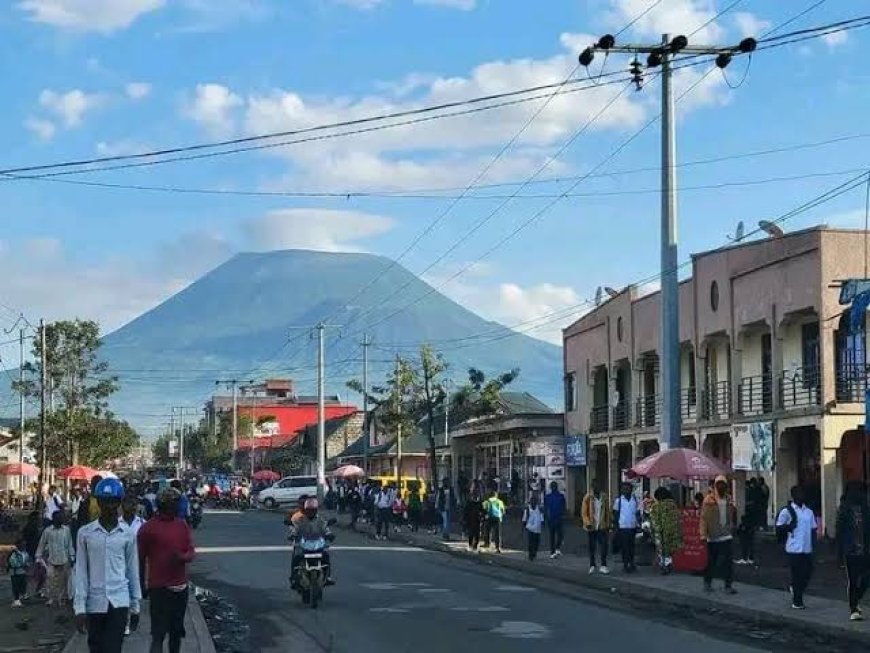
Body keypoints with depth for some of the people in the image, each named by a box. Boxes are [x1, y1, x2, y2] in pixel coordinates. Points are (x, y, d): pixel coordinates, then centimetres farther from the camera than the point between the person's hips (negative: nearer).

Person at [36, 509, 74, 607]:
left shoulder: (66, 530, 2)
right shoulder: (48, 531, -3)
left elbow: (70, 544, 8)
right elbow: (42, 544, 4)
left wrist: (72, 557, 6)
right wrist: (38, 558, 3)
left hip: (64, 560, 2)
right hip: (52, 560, -2)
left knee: (63, 581, 7)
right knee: (52, 581, -5)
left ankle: (62, 598, 17)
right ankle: (51, 599, 3)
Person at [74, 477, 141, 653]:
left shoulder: (127, 534, 3)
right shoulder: (85, 533, 0)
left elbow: (133, 571, 9)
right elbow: (81, 572, 0)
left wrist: (135, 606, 9)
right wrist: (79, 607, -5)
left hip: (119, 602, -1)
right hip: (94, 602, 1)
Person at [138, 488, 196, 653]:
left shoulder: (182, 525, 9)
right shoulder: (148, 528, -6)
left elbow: (191, 552, 8)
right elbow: (141, 559, 0)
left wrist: (182, 557, -14)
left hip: (180, 587, 5)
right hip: (159, 588, -5)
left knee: (177, 632, 14)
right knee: (158, 634, -8)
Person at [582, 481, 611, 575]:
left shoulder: (604, 497, 4)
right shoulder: (587, 498, -5)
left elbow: (607, 511, 10)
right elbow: (584, 513, -5)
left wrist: (609, 523, 7)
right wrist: (587, 523, -17)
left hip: (602, 526, 2)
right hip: (592, 527, -2)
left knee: (604, 546, -6)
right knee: (592, 547, 8)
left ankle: (603, 565, -2)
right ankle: (592, 565, 19)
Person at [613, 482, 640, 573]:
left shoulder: (635, 500, 7)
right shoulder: (619, 500, 1)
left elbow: (638, 514, 11)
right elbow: (615, 514, 3)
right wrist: (616, 526, -3)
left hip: (632, 527, 2)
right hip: (622, 527, -2)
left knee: (631, 546, 8)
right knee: (624, 547, -2)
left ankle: (631, 563, 19)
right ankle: (625, 565, 2)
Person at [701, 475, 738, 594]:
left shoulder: (729, 499, 5)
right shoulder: (709, 500, -8)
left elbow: (732, 516, 15)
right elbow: (704, 518, -11)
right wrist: (703, 534, -16)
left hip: (726, 536, 3)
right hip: (712, 536, -3)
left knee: (727, 562, -3)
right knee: (711, 561, 10)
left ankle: (728, 585, 0)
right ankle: (707, 582, 27)